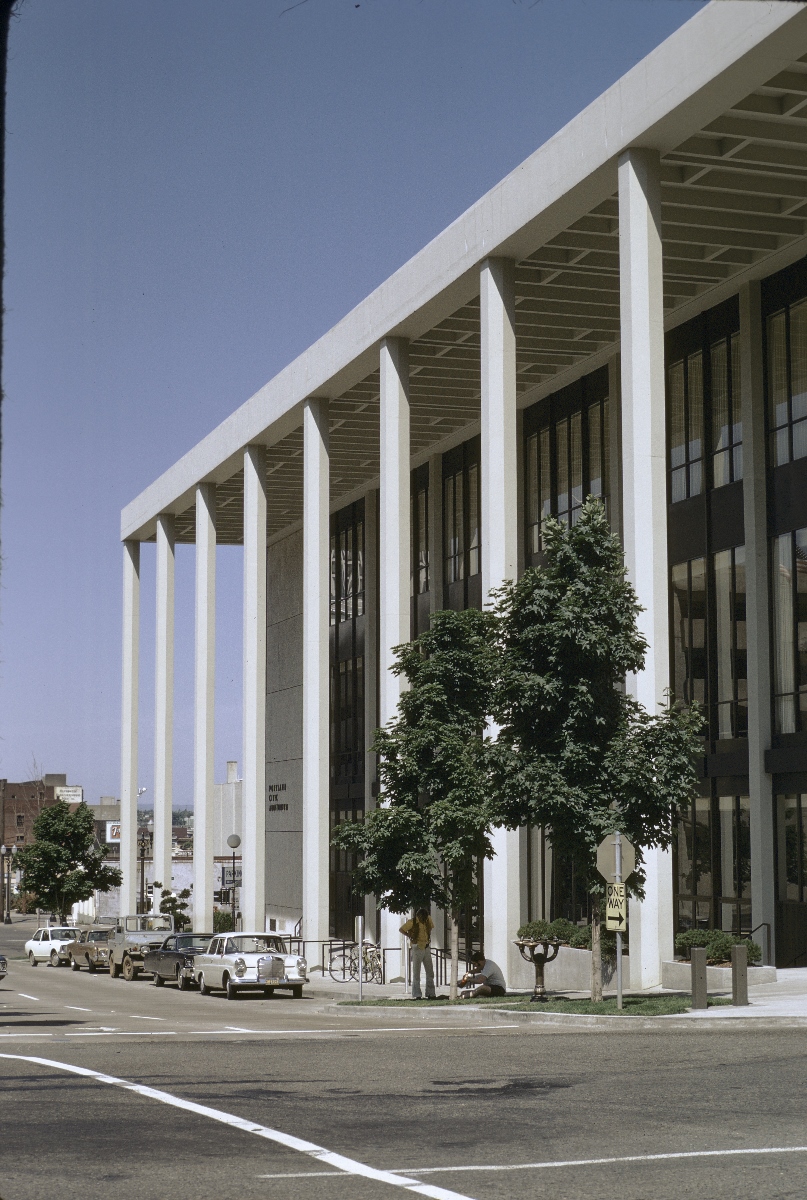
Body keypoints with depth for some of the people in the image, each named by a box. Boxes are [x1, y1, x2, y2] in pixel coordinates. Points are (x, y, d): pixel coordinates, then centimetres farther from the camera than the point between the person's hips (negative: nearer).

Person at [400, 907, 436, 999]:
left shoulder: (428, 920, 2)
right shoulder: (412, 922, -13)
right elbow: (401, 929, -5)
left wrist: (429, 937, 10)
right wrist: (410, 937, -11)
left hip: (426, 948, 5)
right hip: (417, 949, -5)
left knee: (430, 972, 6)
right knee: (416, 973, -2)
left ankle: (430, 994, 13)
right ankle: (416, 995, 1)